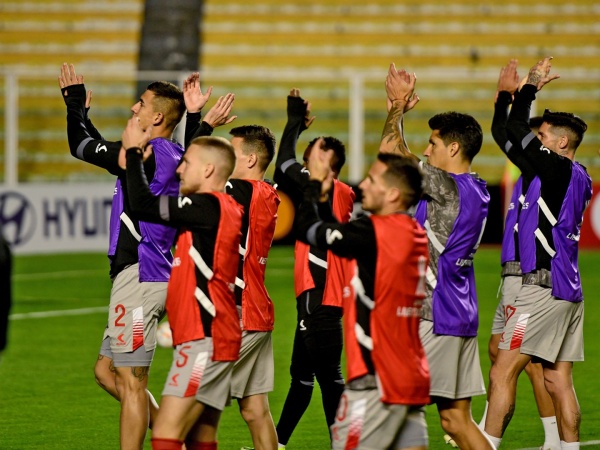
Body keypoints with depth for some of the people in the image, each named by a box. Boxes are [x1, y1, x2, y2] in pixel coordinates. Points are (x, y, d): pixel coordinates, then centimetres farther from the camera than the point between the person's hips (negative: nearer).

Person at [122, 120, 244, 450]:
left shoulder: (210, 205, -13)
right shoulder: (224, 209, 16)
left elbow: (144, 205, -16)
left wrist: (134, 151, -4)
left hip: (204, 339, -10)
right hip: (210, 338, 10)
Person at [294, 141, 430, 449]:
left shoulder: (375, 232, -15)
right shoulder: (415, 234, 12)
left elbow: (308, 229, -5)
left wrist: (315, 182, 8)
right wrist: (324, 196, 17)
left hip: (377, 378, -8)